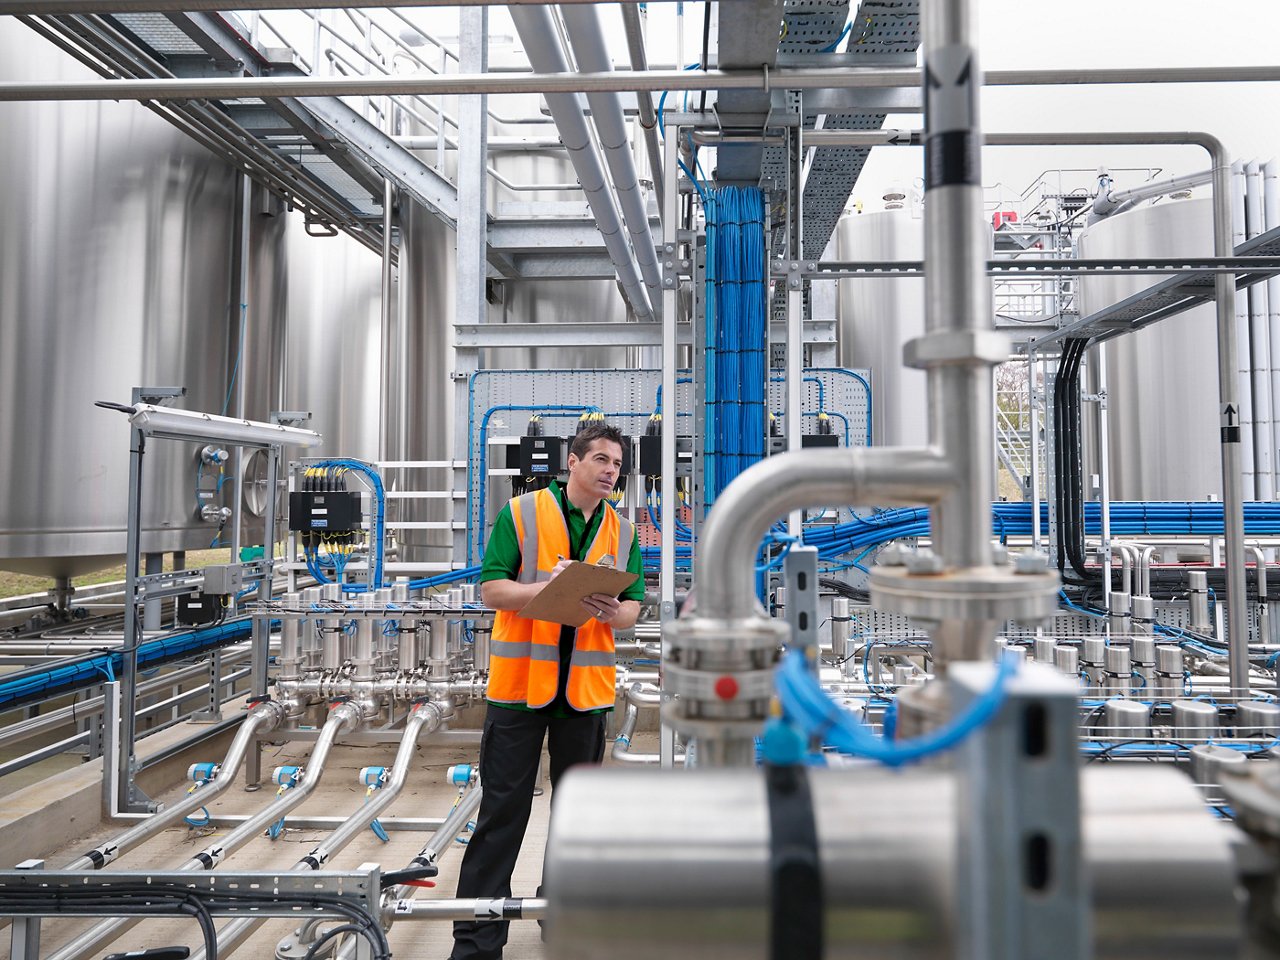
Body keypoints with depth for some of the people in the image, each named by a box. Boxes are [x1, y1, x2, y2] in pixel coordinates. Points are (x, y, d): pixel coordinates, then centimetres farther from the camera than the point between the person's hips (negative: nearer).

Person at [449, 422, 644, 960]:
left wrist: (612, 611, -17)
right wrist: (549, 588, -22)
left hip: (587, 688, 4)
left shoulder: (623, 532, 9)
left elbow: (632, 607, 7)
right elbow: (491, 589, -7)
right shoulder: (521, 513, -2)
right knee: (502, 809, 2)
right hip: (520, 681, -3)